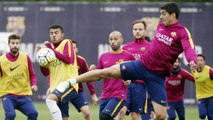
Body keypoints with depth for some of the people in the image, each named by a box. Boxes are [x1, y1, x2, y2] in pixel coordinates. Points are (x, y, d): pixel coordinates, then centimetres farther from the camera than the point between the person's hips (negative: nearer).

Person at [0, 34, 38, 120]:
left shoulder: (26, 58, 2)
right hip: (7, 95, -2)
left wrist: (34, 85, -8)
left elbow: (32, 75, 10)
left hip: (23, 95, 2)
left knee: (33, 113, -14)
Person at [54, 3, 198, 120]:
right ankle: (70, 82, 6)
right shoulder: (161, 26, 8)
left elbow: (190, 48, -30)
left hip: (157, 76, -4)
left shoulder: (182, 32, -12)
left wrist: (192, 61, -51)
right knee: (107, 72, -7)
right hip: (142, 65, 4)